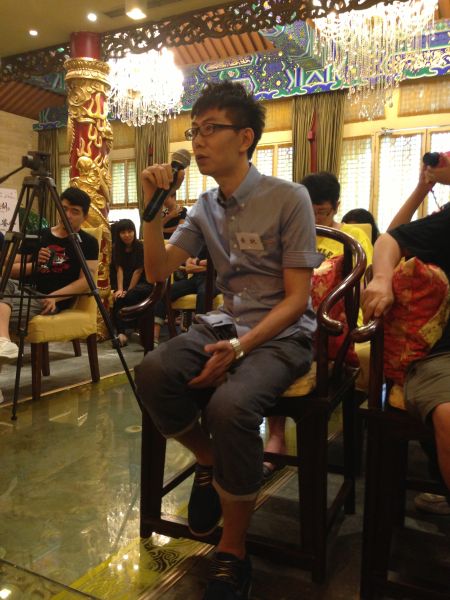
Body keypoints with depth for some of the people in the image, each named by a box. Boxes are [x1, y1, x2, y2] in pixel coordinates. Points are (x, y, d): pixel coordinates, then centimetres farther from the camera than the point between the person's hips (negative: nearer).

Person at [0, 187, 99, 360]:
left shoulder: (88, 242, 5)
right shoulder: (39, 235, 17)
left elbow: (86, 280, -7)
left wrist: (54, 297, -20)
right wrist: (34, 264, -8)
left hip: (50, 301, -5)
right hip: (27, 290, 5)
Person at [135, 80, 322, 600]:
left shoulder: (288, 198, -8)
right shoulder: (205, 208, 9)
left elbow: (297, 297, -11)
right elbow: (157, 271, 7)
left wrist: (240, 347, -23)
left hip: (282, 332, -5)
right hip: (223, 322, 5)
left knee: (230, 404, -33)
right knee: (153, 372, -25)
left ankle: (232, 554, -7)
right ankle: (209, 461, 6)